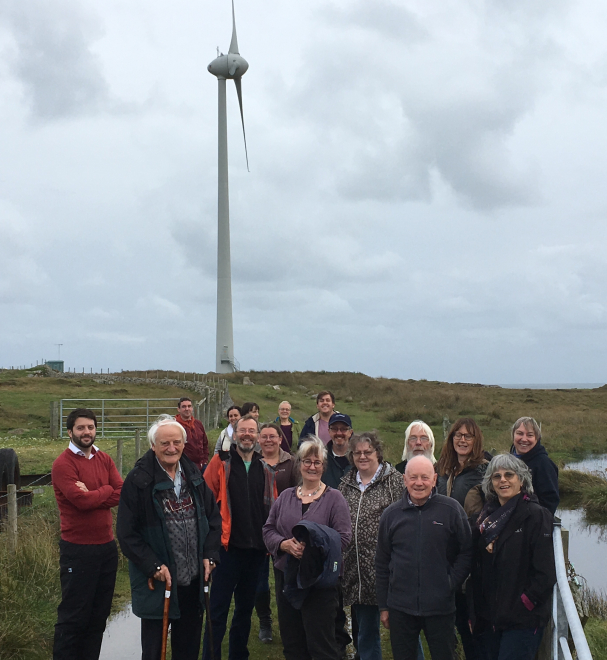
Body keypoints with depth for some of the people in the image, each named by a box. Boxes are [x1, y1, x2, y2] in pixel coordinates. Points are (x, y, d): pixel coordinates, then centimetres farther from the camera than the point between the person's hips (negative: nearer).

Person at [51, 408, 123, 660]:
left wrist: (92, 495, -16)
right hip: (78, 550, -6)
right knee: (74, 616, 4)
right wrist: (107, 490, -7)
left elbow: (123, 493, -4)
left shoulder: (104, 459, 8)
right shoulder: (63, 464, -12)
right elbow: (81, 500, -23)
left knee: (99, 613, 15)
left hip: (107, 546, 6)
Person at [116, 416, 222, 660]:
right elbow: (127, 532, -12)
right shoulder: (139, 480, -13)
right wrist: (153, 566, -16)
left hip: (193, 579, 5)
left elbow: (214, 516, 11)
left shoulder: (194, 475, 4)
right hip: (157, 581, -4)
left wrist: (209, 555, 0)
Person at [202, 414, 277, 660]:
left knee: (245, 607, 16)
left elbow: (273, 507, 13)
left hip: (255, 548, 4)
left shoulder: (265, 468, 8)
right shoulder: (221, 462, -3)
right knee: (218, 609, 1)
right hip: (227, 546, -4)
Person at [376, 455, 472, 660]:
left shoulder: (451, 509, -4)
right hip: (400, 608, 2)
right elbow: (382, 563, 9)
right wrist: (383, 605, 9)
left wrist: (451, 583, -7)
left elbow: (467, 552, 1)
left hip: (441, 607, -2)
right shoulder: (391, 514, 4)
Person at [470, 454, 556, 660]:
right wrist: (477, 612, 9)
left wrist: (524, 604, -14)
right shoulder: (487, 516, 11)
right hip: (488, 619, 6)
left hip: (522, 620, -6)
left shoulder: (535, 515, -8)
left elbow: (545, 573, -13)